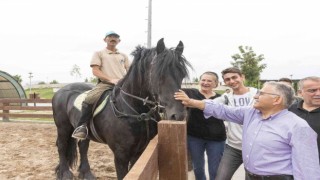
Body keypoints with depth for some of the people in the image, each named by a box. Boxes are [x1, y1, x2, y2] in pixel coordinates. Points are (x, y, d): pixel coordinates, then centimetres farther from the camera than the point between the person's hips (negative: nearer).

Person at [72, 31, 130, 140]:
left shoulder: (123, 56, 26)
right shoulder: (99, 54, 15)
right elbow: (95, 71, 2)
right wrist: (110, 79, -14)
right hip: (105, 83, -3)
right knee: (89, 99, -31)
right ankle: (82, 126, -18)